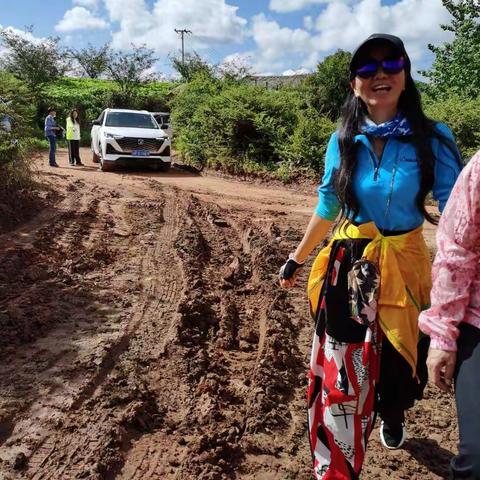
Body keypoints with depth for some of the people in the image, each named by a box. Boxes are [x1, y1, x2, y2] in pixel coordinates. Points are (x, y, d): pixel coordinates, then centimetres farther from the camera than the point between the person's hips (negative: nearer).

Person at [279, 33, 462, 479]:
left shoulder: (432, 139, -8)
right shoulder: (342, 141, 0)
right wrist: (297, 258, 16)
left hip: (404, 266, 0)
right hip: (348, 269, 1)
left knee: (398, 360, 21)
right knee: (338, 376, 0)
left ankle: (393, 417, 57)